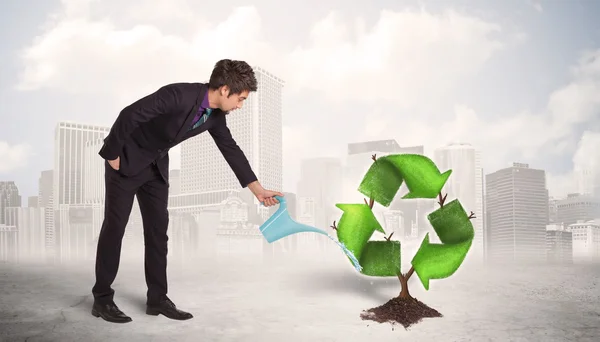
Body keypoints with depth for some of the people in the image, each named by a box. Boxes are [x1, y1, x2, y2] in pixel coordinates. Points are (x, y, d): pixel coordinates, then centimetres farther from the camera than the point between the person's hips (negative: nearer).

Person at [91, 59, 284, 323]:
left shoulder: (216, 115, -7)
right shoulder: (179, 95, -32)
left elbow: (231, 150, 2)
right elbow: (129, 114, -29)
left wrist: (258, 190, 2)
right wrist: (112, 155, -19)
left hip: (156, 166, 7)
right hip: (126, 160, -7)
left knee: (158, 230, 4)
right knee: (114, 227, -2)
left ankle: (157, 298, 11)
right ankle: (102, 299, 8)